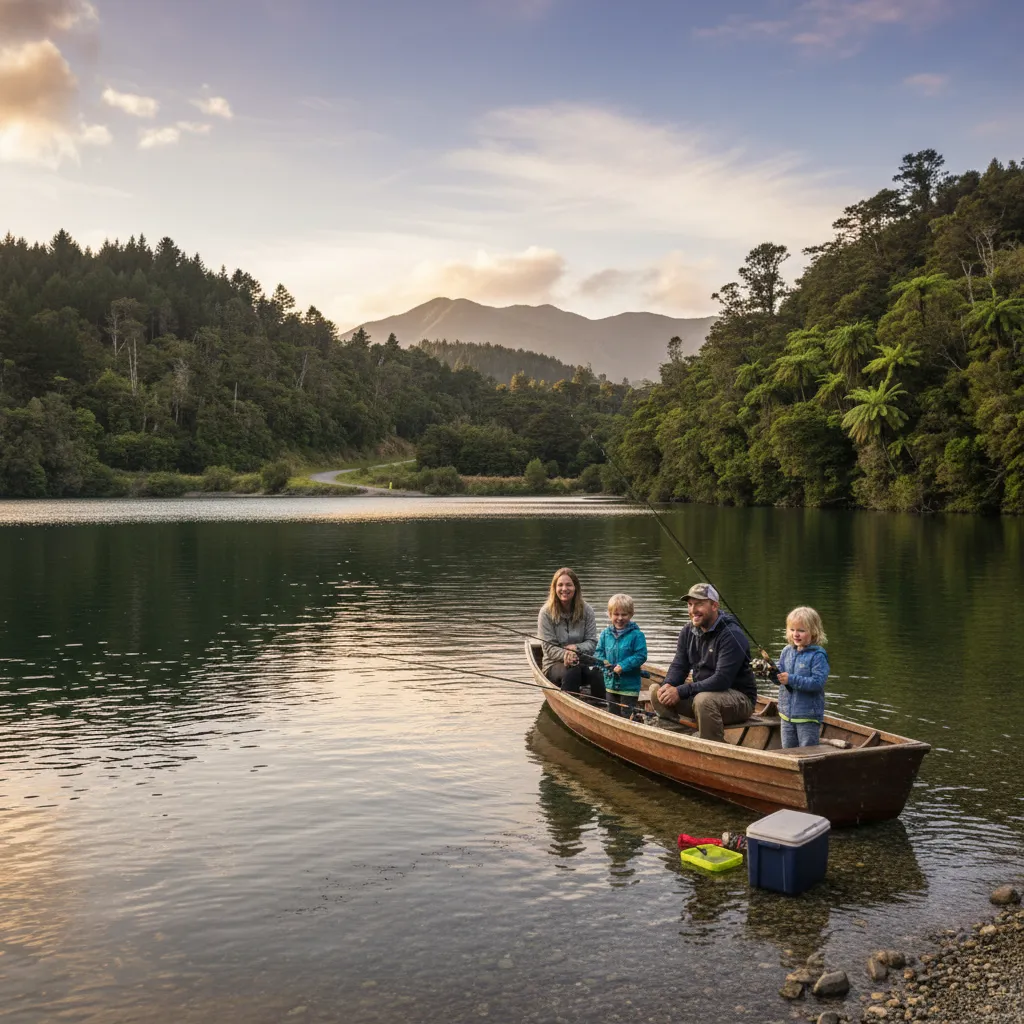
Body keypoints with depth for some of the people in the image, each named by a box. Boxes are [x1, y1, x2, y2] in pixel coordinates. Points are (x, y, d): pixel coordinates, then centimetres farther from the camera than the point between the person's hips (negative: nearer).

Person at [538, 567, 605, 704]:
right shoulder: (546, 613, -4)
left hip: (582, 660, 2)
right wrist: (565, 654, -28)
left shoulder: (586, 610, 2)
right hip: (554, 664, -2)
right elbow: (549, 647, -8)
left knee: (595, 672, -32)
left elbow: (592, 642, -1)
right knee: (571, 671, -36)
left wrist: (576, 648, -22)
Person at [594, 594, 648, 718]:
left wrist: (623, 666, -22)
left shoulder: (636, 635, -13)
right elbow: (598, 652, 9)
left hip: (629, 685, -5)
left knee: (627, 716, 1)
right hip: (610, 683, 5)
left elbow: (641, 656, -16)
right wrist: (602, 661, -12)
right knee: (612, 713, 19)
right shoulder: (605, 633, 2)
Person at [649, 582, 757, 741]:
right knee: (656, 691, -7)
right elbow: (679, 666, 5)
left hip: (739, 698, -7)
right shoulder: (689, 631, 4)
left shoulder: (731, 634, -20)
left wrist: (681, 691, -30)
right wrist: (668, 685, -19)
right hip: (702, 691, 7)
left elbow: (721, 680, -27)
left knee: (704, 700, -37)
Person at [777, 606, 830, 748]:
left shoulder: (818, 655, -15)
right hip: (787, 713, 6)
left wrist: (791, 679, -28)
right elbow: (780, 675, 7)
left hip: (808, 716, -6)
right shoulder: (787, 651, 5)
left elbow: (818, 682, -23)